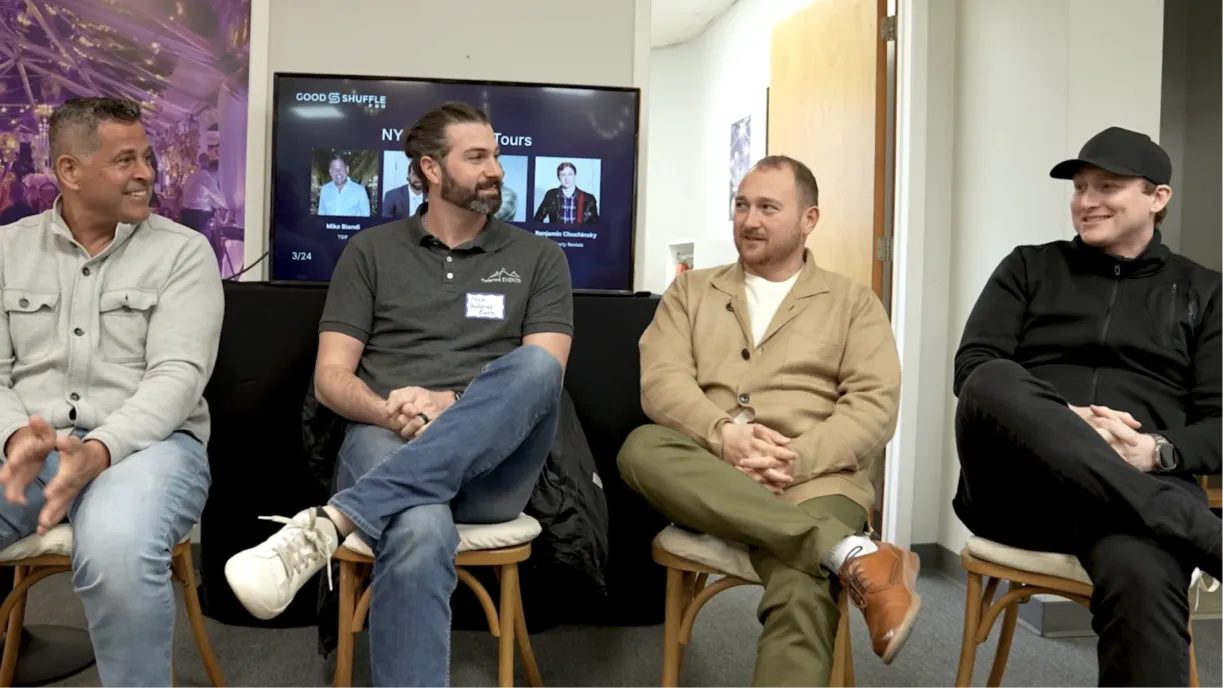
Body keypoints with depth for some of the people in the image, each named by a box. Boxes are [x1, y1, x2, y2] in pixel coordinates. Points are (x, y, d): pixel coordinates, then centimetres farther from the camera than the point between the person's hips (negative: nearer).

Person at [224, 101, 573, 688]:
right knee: (420, 532, -39)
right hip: (385, 445, -1)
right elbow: (331, 378, 8)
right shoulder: (370, 252, 14)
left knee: (532, 368, -34)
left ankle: (330, 524, -40)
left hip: (492, 466, 2)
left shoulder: (539, 257, 14)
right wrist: (393, 414, -14)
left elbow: (544, 376, 2)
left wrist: (451, 404, -15)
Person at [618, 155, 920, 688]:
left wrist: (799, 459, -16)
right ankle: (852, 556, -36)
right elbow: (661, 381, 4)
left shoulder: (854, 301, 15)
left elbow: (875, 407, 2)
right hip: (708, 474, 3)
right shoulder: (691, 291, 20)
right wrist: (723, 434, -17)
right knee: (642, 449, -34)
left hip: (812, 481, -2)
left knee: (801, 597, -35)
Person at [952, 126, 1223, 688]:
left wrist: (1158, 451, -14)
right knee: (992, 383, -34)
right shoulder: (1029, 268, 19)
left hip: (1144, 492, -1)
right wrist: (1063, 421, -14)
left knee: (1141, 578, -39)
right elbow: (973, 369, 4)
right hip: (1017, 483, 1)